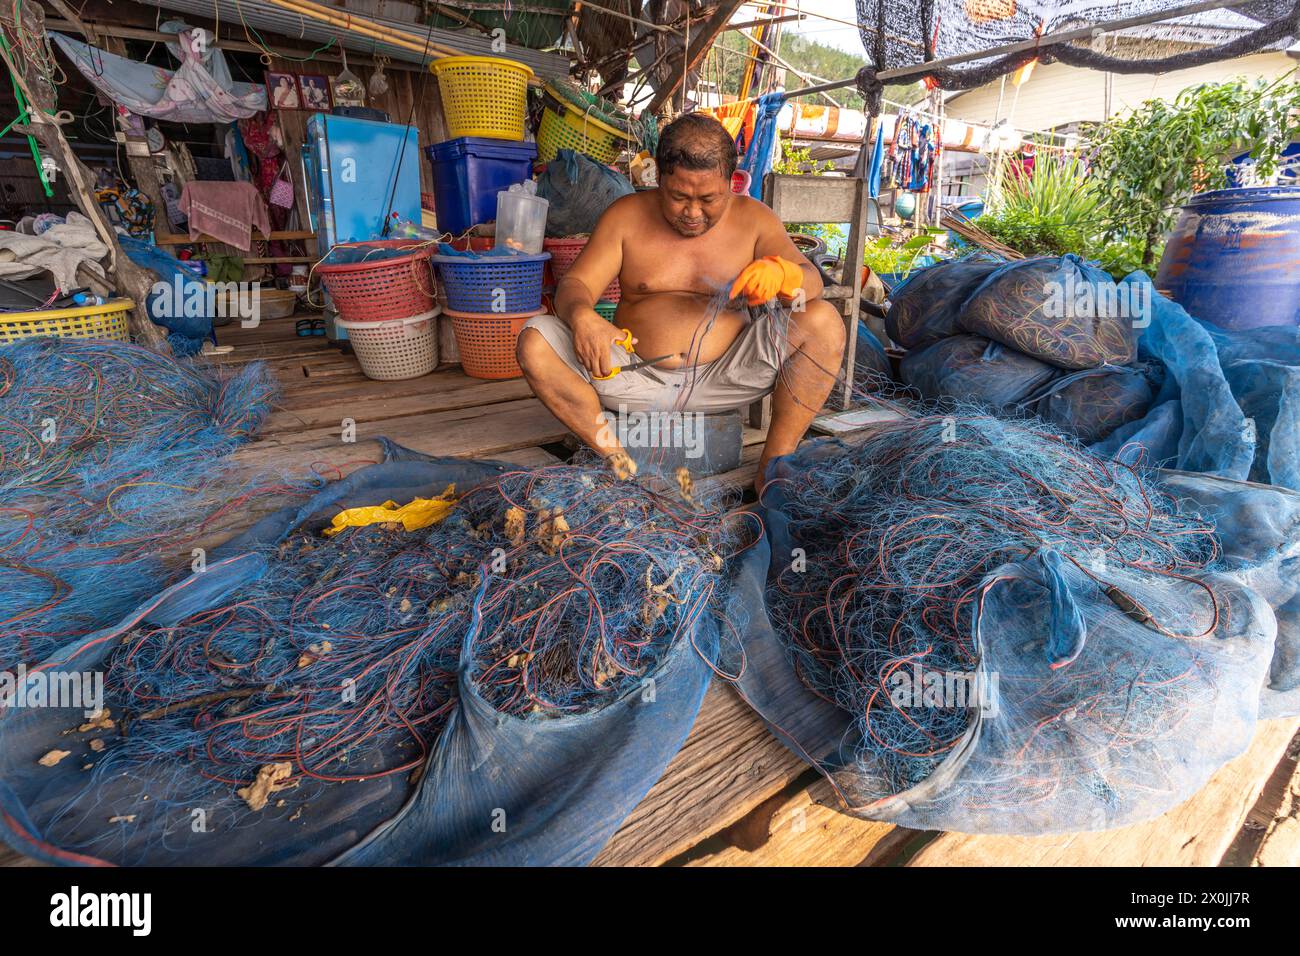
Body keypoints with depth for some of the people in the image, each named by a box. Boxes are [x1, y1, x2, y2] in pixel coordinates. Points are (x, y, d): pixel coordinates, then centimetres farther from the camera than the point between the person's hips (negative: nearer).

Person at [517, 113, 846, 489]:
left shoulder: (753, 218, 5)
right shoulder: (627, 215, 3)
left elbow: (812, 283, 0)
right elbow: (573, 285, -1)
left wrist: (782, 273, -25)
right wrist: (581, 316, -27)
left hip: (725, 379, 0)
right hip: (636, 375, 0)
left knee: (825, 321, -20)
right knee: (535, 341, -20)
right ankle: (617, 460, -19)